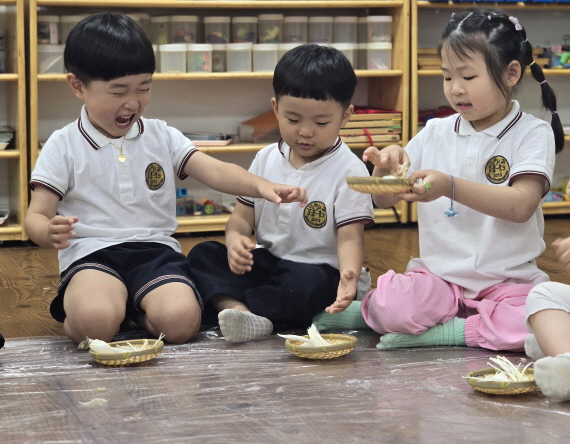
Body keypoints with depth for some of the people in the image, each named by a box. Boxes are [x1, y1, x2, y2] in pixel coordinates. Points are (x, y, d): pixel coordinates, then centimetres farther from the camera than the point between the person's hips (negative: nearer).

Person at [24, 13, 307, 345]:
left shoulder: (162, 137, 12)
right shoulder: (64, 147, 4)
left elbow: (215, 171, -1)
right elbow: (36, 215, 2)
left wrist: (261, 186, -22)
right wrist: (50, 233, -24)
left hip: (156, 251, 2)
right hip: (92, 255, -2)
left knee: (180, 320, -29)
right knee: (95, 322, -35)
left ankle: (137, 311, 5)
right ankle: (71, 308, 2)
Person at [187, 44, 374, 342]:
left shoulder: (348, 170, -9)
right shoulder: (266, 159, 7)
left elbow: (350, 237, -15)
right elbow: (243, 215, 9)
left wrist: (349, 274, -37)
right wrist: (235, 238, -17)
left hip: (318, 269, -5)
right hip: (264, 262, 5)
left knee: (308, 284, -38)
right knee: (202, 255, -14)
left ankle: (224, 304, -29)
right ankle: (239, 312, -40)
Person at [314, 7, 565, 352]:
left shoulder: (533, 135, -2)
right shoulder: (436, 134, 8)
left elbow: (521, 206, -19)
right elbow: (384, 201, 11)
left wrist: (450, 187, -32)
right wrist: (384, 170, -13)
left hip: (507, 281, -1)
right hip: (439, 276, 1)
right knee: (391, 306, -31)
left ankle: (434, 331, -17)